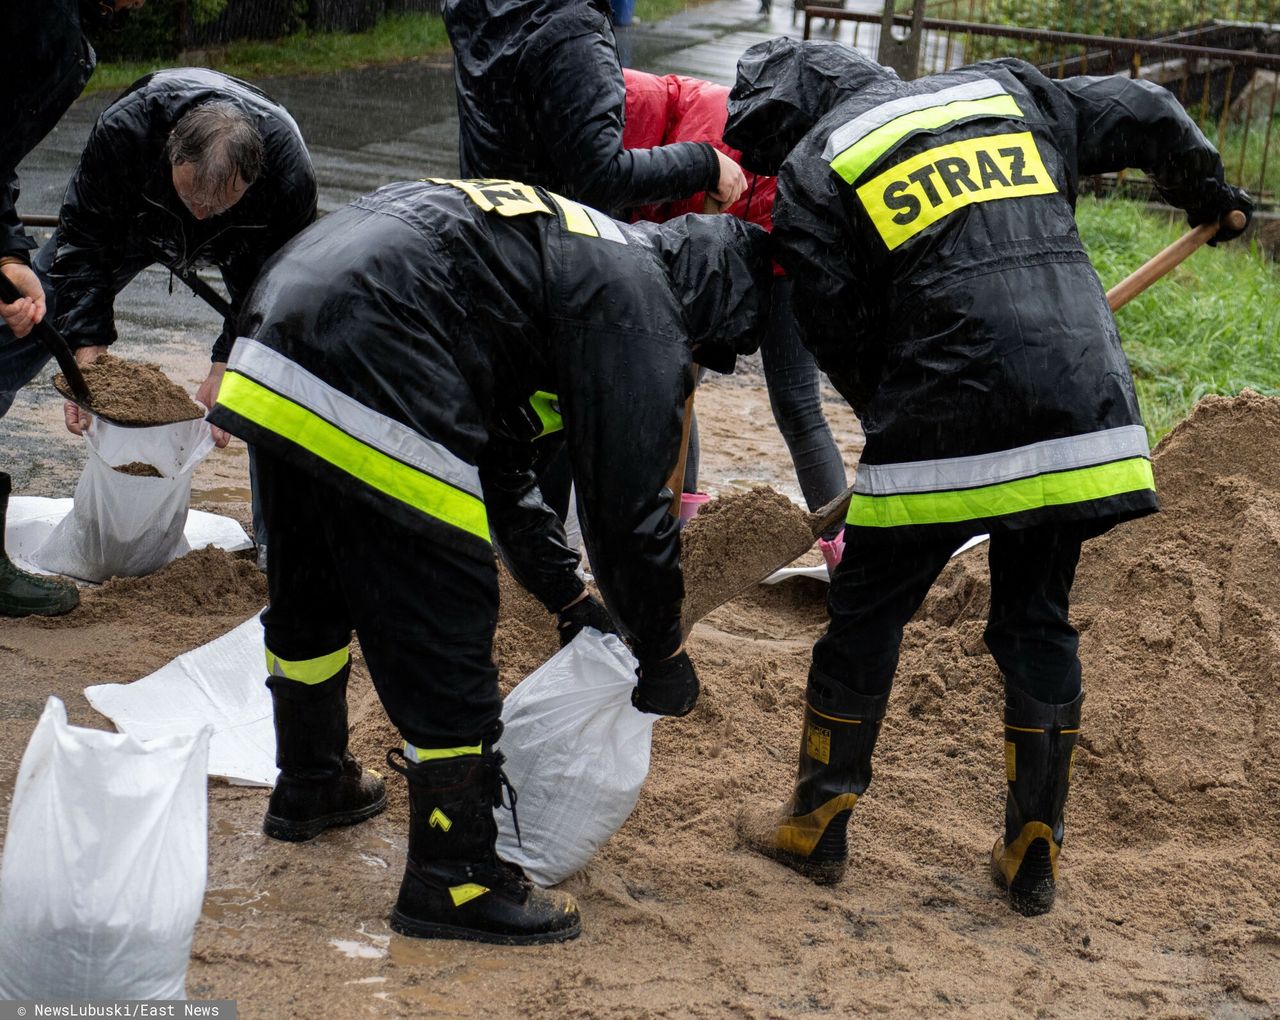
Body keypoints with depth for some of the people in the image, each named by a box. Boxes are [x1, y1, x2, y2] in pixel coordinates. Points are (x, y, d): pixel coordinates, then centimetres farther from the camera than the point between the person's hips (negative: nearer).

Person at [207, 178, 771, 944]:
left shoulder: (582, 250, 27)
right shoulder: (641, 307, -2)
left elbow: (500, 459, 32)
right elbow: (630, 502, -2)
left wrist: (570, 596, 35)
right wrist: (664, 658, 13)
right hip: (370, 384, -10)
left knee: (311, 594, 28)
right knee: (445, 629, 0)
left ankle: (311, 787, 49)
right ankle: (456, 880, 10)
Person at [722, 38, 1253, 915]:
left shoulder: (813, 174, 5)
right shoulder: (1007, 90, 18)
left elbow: (840, 339, 3)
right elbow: (1151, 118, 23)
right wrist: (1207, 194, 42)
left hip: (944, 433, -4)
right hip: (1083, 419, 5)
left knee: (867, 618, 13)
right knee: (1039, 625, 16)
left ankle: (817, 826, 24)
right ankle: (1034, 857, 21)